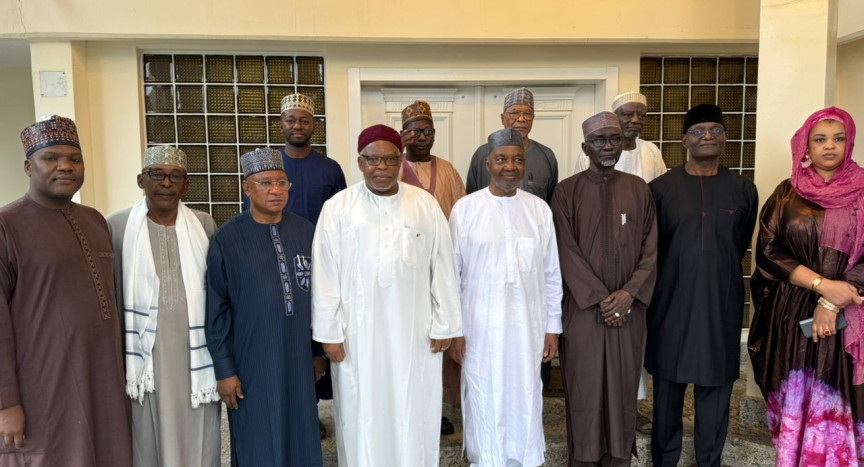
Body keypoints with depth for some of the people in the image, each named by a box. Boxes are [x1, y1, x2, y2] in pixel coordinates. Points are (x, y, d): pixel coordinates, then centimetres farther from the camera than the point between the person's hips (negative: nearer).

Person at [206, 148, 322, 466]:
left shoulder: (306, 232, -1)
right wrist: (224, 370, -6)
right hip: (251, 362, -3)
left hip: (298, 359, 3)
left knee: (301, 439, 16)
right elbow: (217, 311, -6)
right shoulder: (227, 239, -9)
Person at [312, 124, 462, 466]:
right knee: (362, 415, 11)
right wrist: (329, 333, -3)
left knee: (413, 414, 11)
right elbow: (325, 274, -2)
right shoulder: (337, 208, -3)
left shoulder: (426, 204, 0)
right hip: (358, 332, 0)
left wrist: (444, 326, 0)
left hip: (414, 330, 1)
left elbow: (443, 269, 1)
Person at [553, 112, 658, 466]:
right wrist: (600, 298, -12)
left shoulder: (638, 189, 6)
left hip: (628, 308, 2)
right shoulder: (567, 191, -2)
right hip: (582, 307, -2)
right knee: (584, 385, 5)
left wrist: (629, 293, -12)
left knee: (624, 384, 9)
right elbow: (566, 251, -7)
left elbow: (650, 248, 2)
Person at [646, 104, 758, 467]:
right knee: (668, 387, 10)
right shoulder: (660, 188, -3)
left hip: (722, 307, 1)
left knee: (715, 389, 11)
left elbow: (741, 246, 13)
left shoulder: (744, 190, 3)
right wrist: (678, 275, 7)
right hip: (672, 304, -1)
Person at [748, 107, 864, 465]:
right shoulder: (787, 194, 5)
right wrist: (822, 284, -13)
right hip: (791, 315, 1)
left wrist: (832, 304, -13)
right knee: (793, 403, 6)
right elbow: (768, 251, -2)